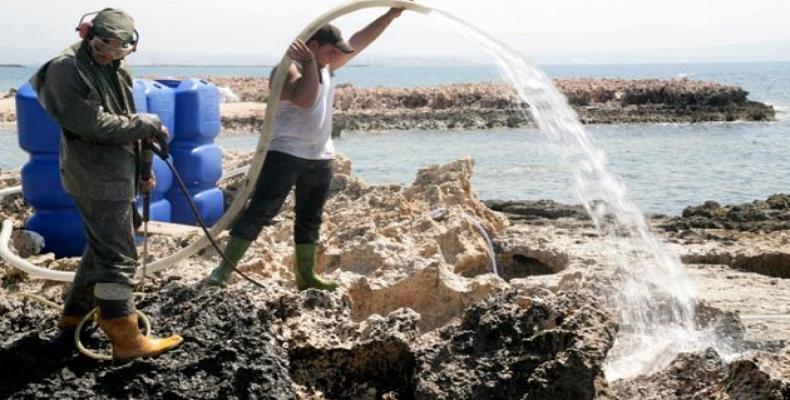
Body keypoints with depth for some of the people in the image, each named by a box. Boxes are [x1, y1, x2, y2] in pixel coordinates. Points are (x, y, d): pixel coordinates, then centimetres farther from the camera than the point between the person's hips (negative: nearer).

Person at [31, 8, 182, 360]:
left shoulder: (111, 68, 12)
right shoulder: (67, 69, -17)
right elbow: (95, 124, -22)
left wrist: (142, 168, 16)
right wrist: (146, 124, -15)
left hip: (114, 174, 10)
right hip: (96, 178, -10)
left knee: (102, 246, 21)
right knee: (118, 256, -8)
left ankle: (77, 312, 36)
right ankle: (126, 340, -4)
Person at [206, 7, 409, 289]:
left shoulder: (325, 66, 10)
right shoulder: (287, 70, -13)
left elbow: (359, 42, 14)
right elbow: (305, 99, -31)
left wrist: (391, 16, 11)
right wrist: (309, 63, -30)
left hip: (320, 157, 8)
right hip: (285, 153, -8)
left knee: (310, 218, 13)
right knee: (260, 211, -13)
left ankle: (305, 275, 23)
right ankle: (223, 272, -14)